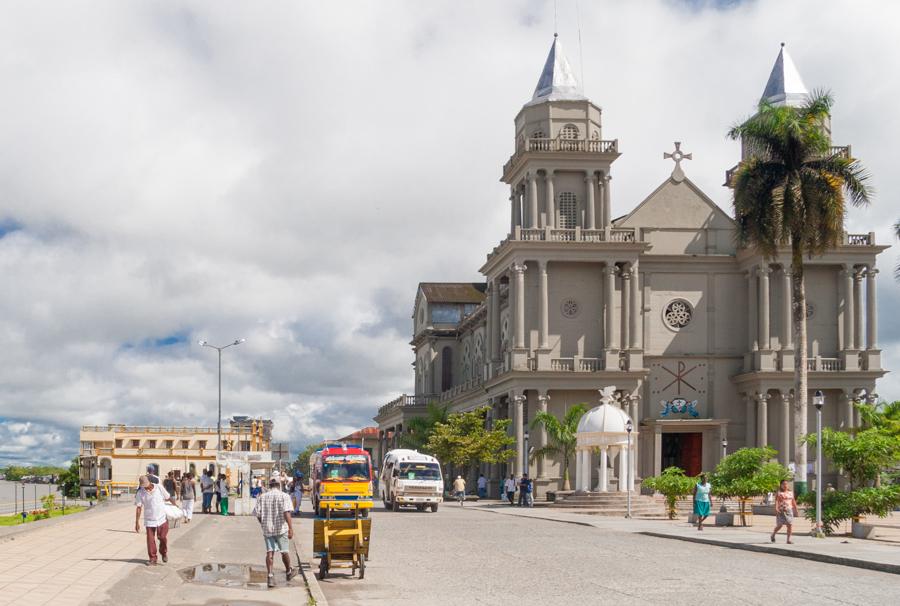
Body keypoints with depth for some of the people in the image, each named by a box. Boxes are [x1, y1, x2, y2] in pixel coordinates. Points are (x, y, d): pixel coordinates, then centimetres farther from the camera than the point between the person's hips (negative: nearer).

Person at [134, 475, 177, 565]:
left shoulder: (159, 488, -7)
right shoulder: (140, 493, -7)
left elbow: (168, 497, 7)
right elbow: (138, 508, -5)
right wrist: (137, 523, -5)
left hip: (162, 518, 0)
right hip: (149, 520, 0)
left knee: (163, 537, 2)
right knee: (150, 540, 0)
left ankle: (164, 553, 28)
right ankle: (152, 558, 13)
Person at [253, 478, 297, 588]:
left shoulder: (262, 497, 5)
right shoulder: (284, 496, -7)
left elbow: (257, 513, 4)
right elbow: (286, 513, -19)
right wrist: (291, 528, -24)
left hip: (267, 529, 2)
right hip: (281, 528, -2)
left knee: (269, 552, 4)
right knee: (284, 551, 13)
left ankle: (270, 576, -8)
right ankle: (289, 572, 31)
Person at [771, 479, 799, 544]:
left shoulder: (790, 493, 15)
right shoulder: (778, 493, 0)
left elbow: (793, 502, 19)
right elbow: (776, 501, -12)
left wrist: (795, 509, 15)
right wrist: (776, 508, -25)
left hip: (789, 510, 4)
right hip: (781, 510, -4)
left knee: (790, 524, -6)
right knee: (779, 525, -4)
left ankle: (789, 539, -2)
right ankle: (773, 535, 22)